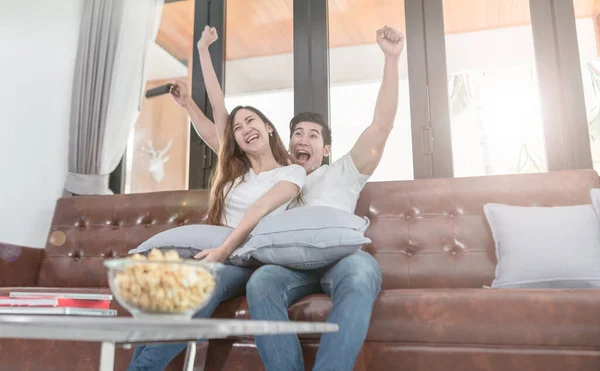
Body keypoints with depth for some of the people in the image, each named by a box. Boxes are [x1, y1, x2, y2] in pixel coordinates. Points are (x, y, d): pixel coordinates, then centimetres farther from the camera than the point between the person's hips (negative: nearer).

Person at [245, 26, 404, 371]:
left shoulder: (341, 173, 23)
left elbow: (382, 125, 12)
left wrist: (392, 59, 6)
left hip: (341, 255, -1)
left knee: (359, 275, -39)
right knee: (261, 282, -35)